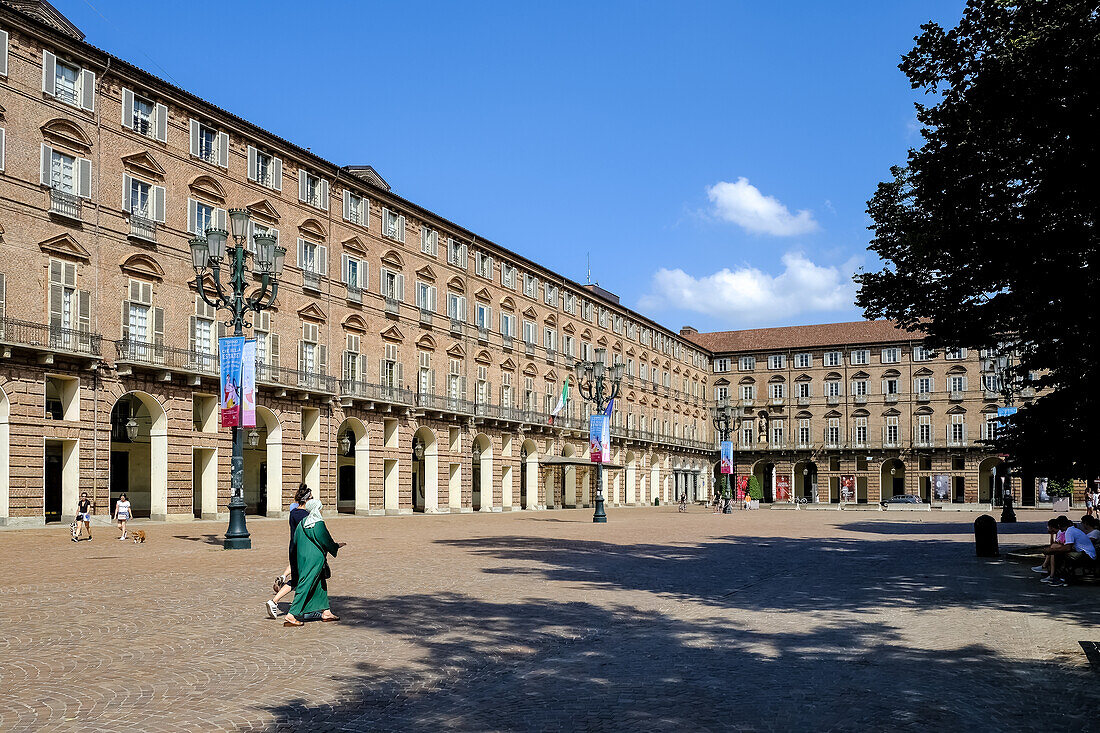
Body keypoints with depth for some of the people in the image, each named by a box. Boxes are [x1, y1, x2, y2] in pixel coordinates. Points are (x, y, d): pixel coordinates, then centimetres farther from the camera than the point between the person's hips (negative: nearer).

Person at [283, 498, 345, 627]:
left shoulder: (302, 523, 6)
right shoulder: (319, 524, -14)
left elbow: (295, 541, 11)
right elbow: (328, 542, -8)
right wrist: (338, 546, 10)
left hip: (302, 558, 8)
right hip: (315, 559, -8)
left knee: (320, 584, 17)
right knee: (305, 587, -6)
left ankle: (326, 612, 22)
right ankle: (291, 615, -9)